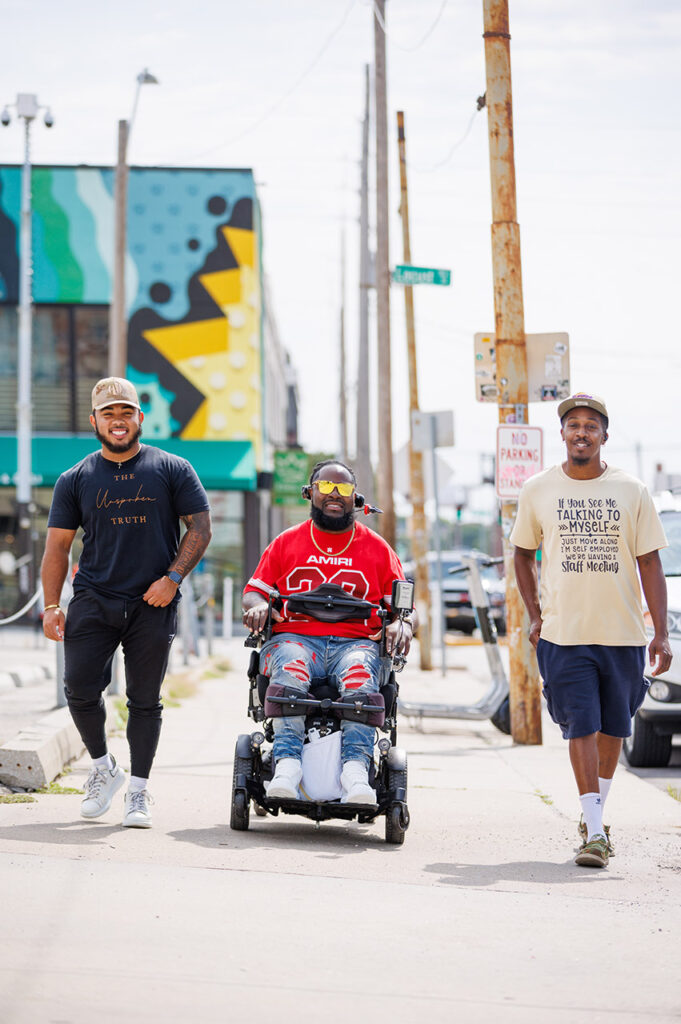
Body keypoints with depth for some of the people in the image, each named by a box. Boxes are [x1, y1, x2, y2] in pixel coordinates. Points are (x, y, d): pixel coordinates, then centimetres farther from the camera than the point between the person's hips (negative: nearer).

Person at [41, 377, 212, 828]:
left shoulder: (172, 469, 4)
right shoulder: (75, 480, 8)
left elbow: (200, 528, 3)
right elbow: (58, 545, 9)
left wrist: (173, 577, -10)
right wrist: (51, 606, 0)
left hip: (153, 604, -1)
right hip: (93, 600, 1)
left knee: (145, 700, 2)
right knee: (79, 690, -7)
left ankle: (139, 789, 13)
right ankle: (103, 765, 17)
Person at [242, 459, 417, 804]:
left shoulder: (377, 548, 20)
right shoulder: (286, 543, 22)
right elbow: (254, 590, 20)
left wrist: (401, 623, -7)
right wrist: (257, 606, -6)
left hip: (355, 641, 0)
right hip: (295, 637, 0)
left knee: (359, 674, -38)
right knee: (291, 670, -37)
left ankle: (355, 766, -49)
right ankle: (287, 763, -48)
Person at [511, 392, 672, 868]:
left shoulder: (632, 492, 1)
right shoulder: (537, 490, 3)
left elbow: (650, 564, 2)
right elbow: (524, 554, 16)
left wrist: (661, 632, -4)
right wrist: (535, 614, 6)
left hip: (624, 633, 1)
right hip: (563, 633, -1)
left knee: (613, 726, 11)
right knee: (581, 725, -9)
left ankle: (595, 814, 29)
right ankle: (594, 831, -9)